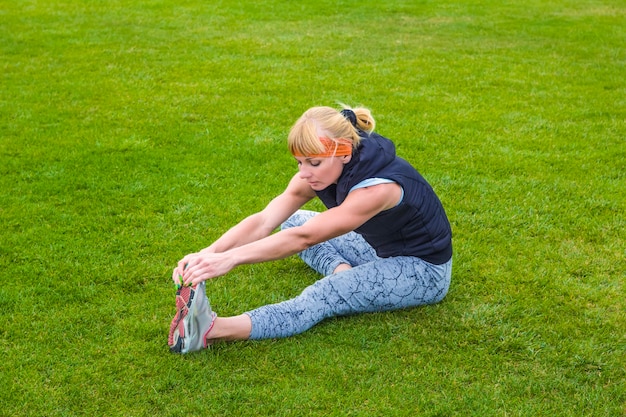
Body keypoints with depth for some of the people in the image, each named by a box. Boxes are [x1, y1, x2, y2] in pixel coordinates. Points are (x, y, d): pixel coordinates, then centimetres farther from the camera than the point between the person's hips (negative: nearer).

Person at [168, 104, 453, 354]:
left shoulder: (378, 185, -34)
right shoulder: (317, 173, -12)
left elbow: (304, 239, -40)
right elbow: (263, 222, -22)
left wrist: (230, 259, -46)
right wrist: (207, 254, -38)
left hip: (424, 270, -8)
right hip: (380, 248, 8)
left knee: (323, 296, -32)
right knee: (291, 220, 7)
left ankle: (214, 330, -47)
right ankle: (343, 271, -13)